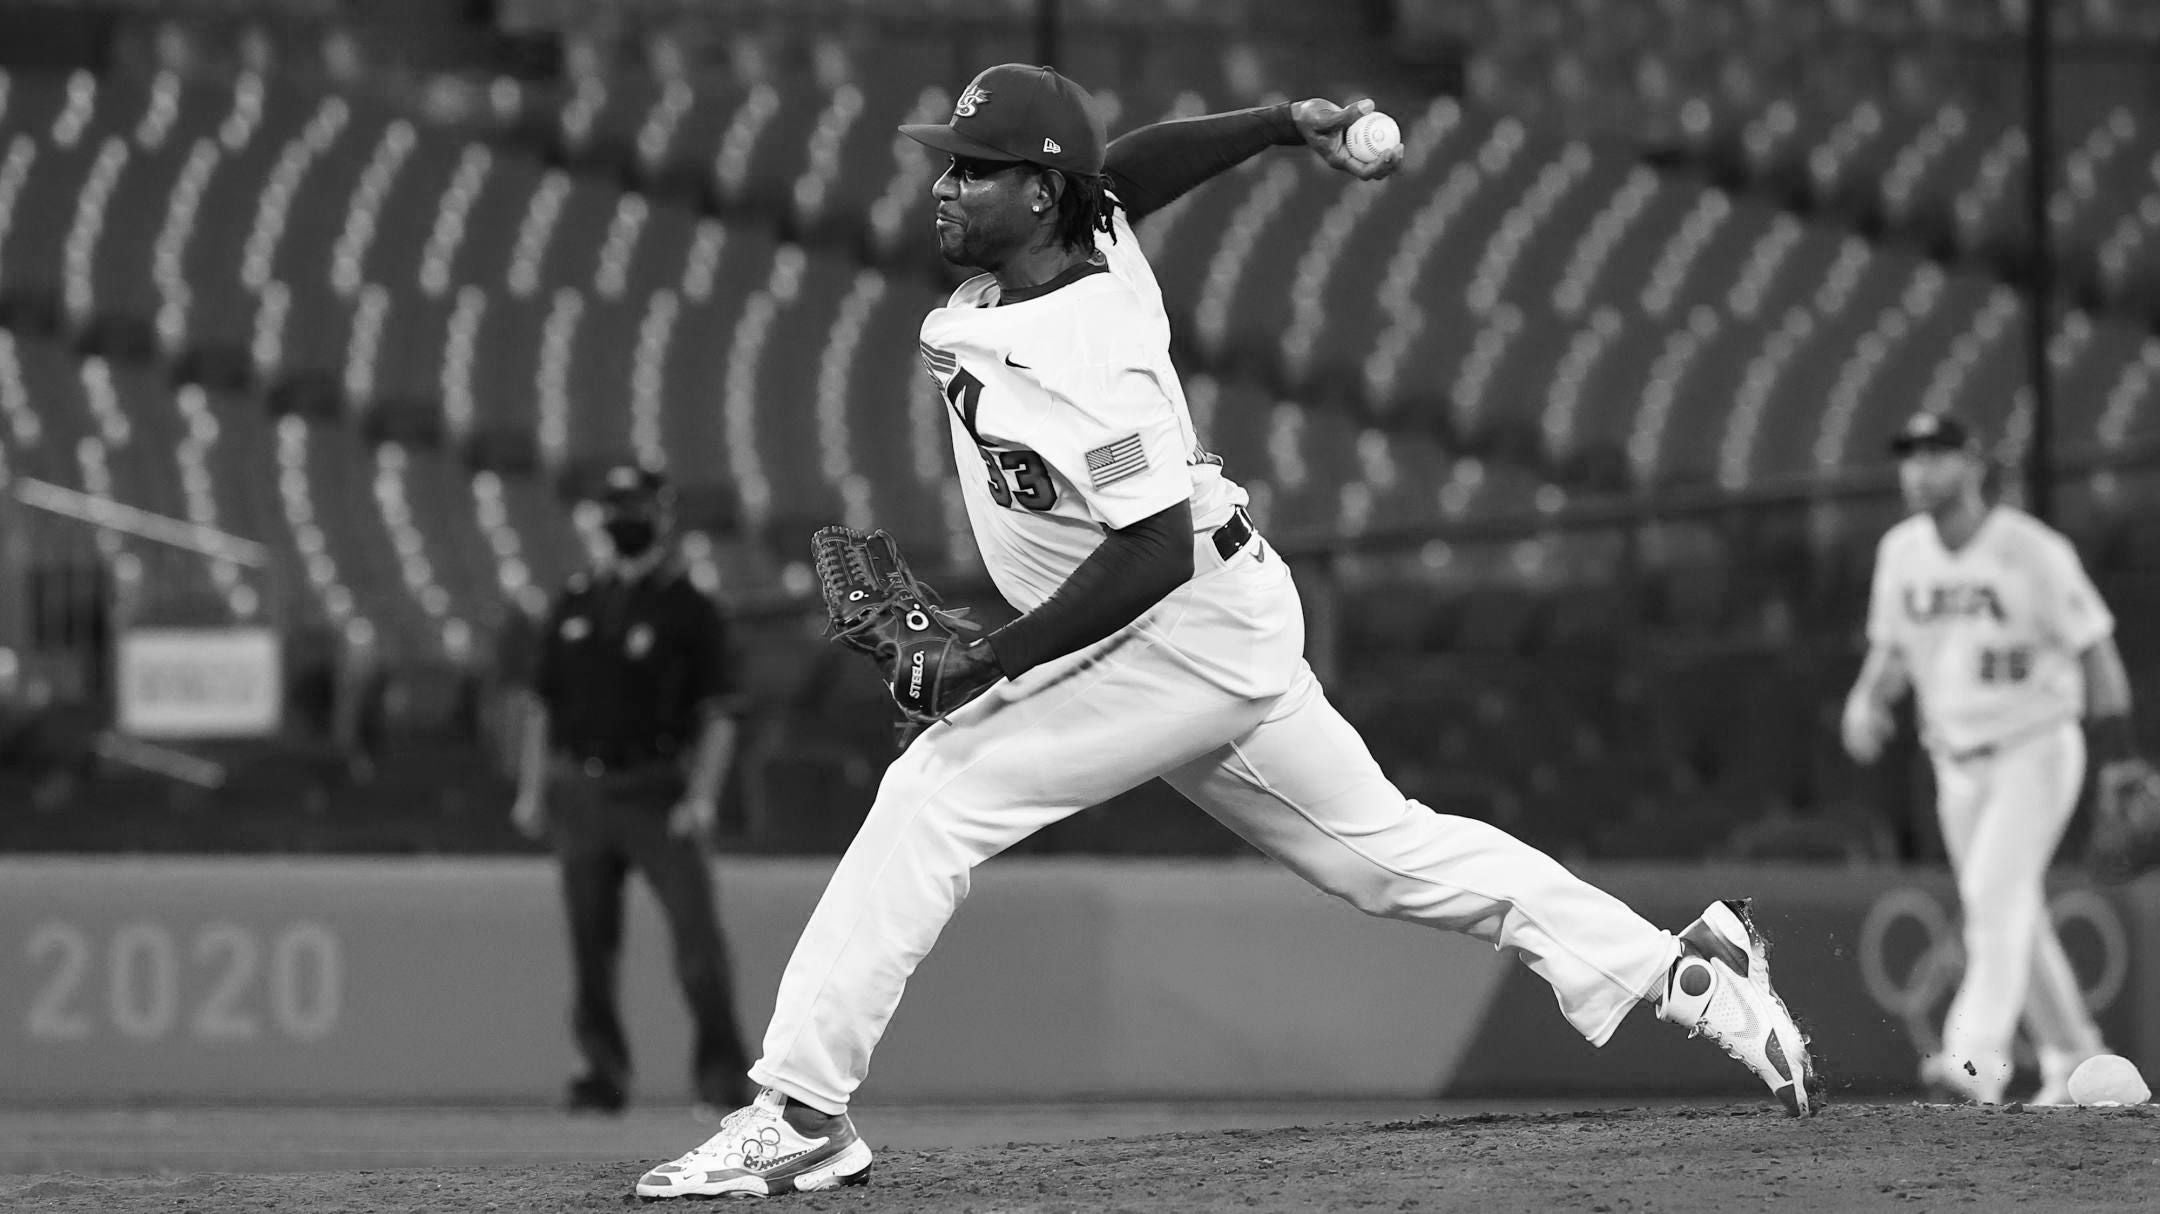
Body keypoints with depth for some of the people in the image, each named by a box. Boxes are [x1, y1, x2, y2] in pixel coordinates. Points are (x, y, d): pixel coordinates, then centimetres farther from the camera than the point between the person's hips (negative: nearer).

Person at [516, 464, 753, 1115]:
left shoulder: (688, 609, -1)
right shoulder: (576, 603, 13)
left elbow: (719, 715, -5)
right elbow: (542, 703, 17)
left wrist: (702, 797, -16)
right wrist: (531, 790, 10)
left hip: (658, 792, -4)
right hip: (581, 790, 4)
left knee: (697, 935, -12)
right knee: (590, 942, 3)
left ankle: (721, 1069, -4)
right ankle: (604, 1068, 12)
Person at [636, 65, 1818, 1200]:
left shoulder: (1075, 356, -26)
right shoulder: (1087, 235, 0)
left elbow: (1156, 549, -30)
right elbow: (1120, 167, 23)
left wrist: (997, 658, -30)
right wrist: (1288, 123, 14)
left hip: (1187, 630, -10)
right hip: (1220, 636, 10)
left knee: (933, 795, -16)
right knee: (1379, 848, 16)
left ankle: (801, 1114, -18)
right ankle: (1675, 967, 18)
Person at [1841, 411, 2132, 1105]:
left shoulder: (2032, 551, -14)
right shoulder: (1901, 553, 4)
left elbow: (2095, 650, -10)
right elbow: (1890, 650, 15)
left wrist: (2122, 760, -17)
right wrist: (1868, 700, -8)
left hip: (2037, 753, -6)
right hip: (1958, 761, 6)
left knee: (1996, 893, -23)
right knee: (2013, 918, 10)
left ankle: (1978, 1060, -34)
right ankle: (2073, 1058, 24)